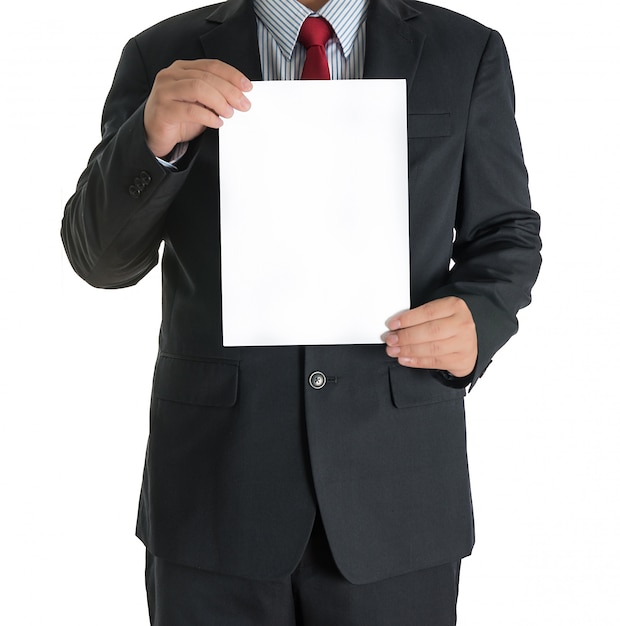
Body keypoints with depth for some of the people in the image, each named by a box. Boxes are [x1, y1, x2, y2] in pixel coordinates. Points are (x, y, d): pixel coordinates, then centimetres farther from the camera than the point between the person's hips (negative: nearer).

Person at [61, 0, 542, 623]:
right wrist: (153, 139, -21)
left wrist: (479, 316, -13)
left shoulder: (467, 52, 4)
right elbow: (100, 258, -3)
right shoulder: (165, 57, 2)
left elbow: (507, 234, 9)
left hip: (396, 480, 1)